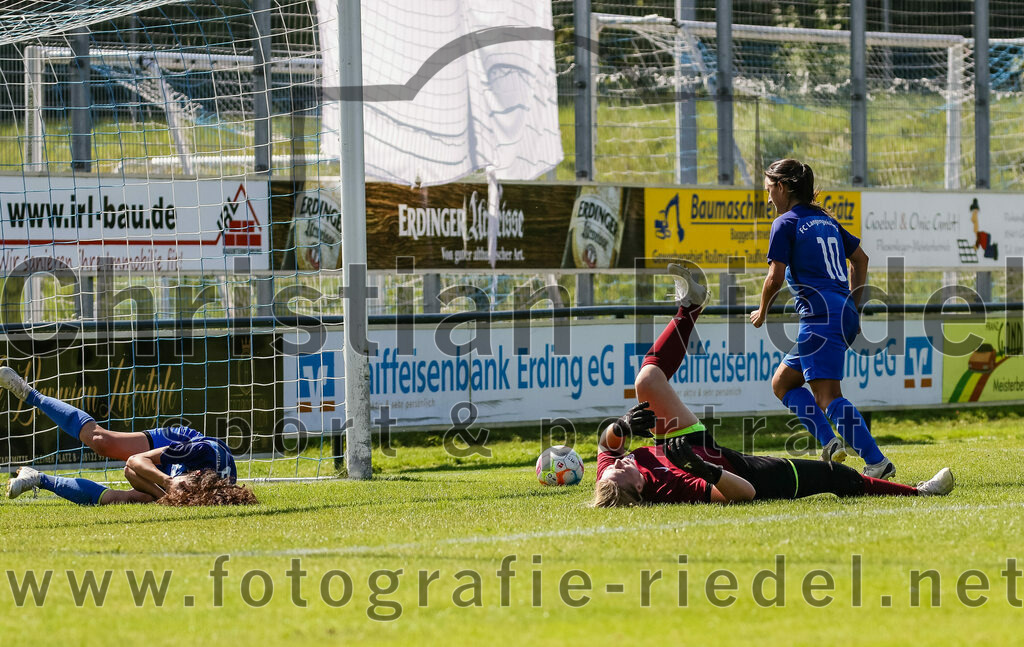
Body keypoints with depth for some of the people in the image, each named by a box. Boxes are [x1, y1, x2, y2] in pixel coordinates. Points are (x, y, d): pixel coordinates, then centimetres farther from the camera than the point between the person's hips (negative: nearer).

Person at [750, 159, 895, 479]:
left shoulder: (786, 224, -3)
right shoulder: (825, 220, 21)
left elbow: (775, 277, -8)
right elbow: (860, 259, 27)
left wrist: (762, 312, 9)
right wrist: (853, 307, 32)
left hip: (821, 316, -9)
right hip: (844, 314, 9)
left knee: (828, 396, -14)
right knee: (782, 382, 17)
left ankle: (877, 462, -24)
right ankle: (831, 443, 0)